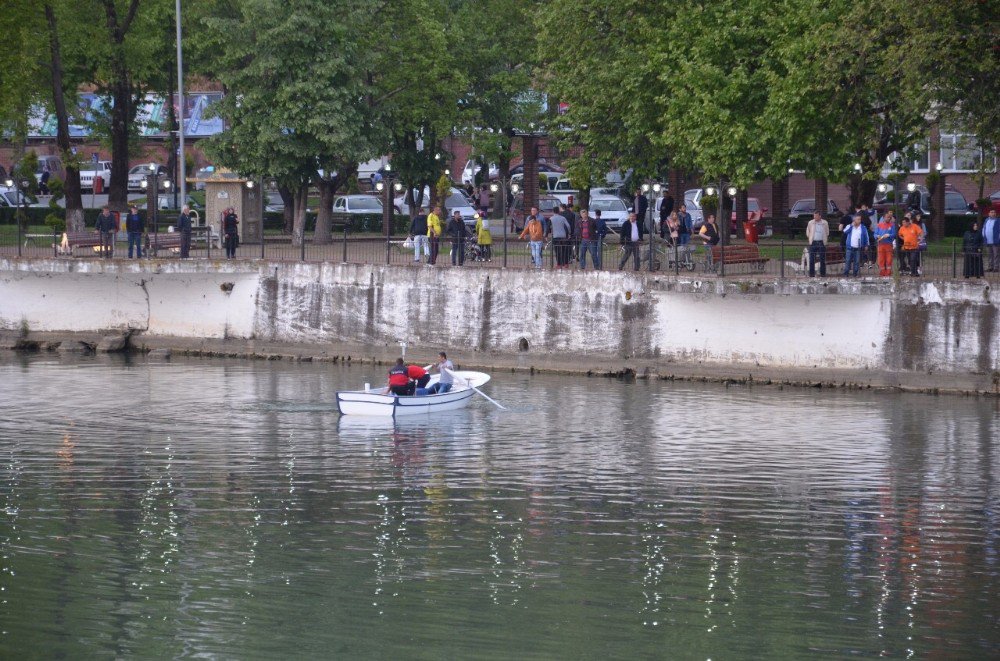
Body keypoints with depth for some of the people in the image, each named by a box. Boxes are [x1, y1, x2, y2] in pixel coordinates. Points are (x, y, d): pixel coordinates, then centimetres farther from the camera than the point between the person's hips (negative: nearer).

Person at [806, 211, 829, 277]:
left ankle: (823, 274, 7)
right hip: (813, 242, 0)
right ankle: (811, 274, 3)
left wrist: (824, 239, 9)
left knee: (822, 259, 1)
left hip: (821, 242, 0)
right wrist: (810, 239, 8)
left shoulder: (825, 223, 4)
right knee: (812, 259, -2)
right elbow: (807, 232, 15)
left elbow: (827, 233, 14)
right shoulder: (810, 223, 5)